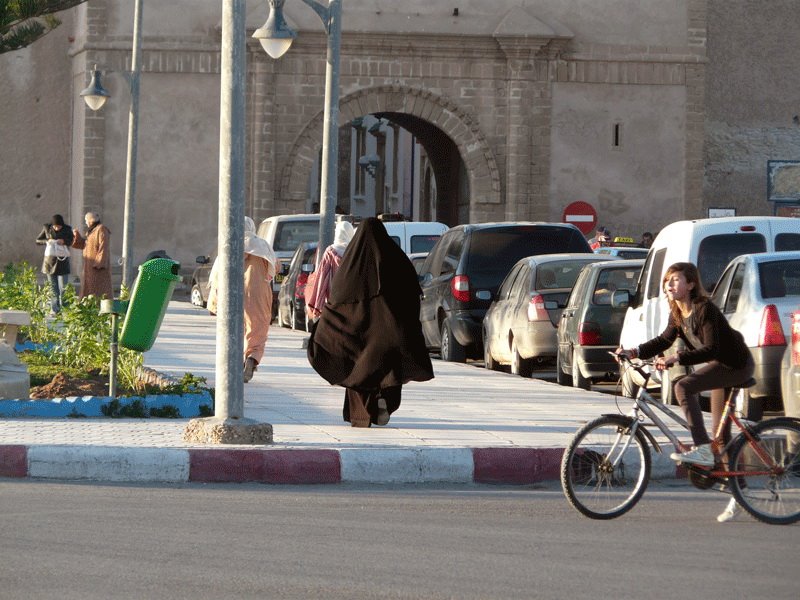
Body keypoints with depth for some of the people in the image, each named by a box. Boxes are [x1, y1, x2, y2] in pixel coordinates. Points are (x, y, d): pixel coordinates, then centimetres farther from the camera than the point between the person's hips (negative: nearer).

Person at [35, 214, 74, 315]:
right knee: (53, 287, 4)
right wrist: (47, 241, -15)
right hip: (50, 260, 1)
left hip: (62, 260, -1)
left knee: (63, 288, -8)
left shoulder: (67, 229, -4)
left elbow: (71, 241, 8)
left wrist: (64, 241, -14)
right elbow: (38, 240, 5)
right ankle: (54, 310, 7)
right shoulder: (47, 228, -2)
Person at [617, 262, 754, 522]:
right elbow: (664, 341, 9)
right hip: (723, 365, 9)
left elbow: (710, 349, -30)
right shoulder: (678, 313, 2)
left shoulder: (705, 309, -23)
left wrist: (675, 358, -39)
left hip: (737, 364, -9)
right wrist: (633, 352, -6)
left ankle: (702, 449, -25)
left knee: (684, 386, -26)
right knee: (722, 433, 9)